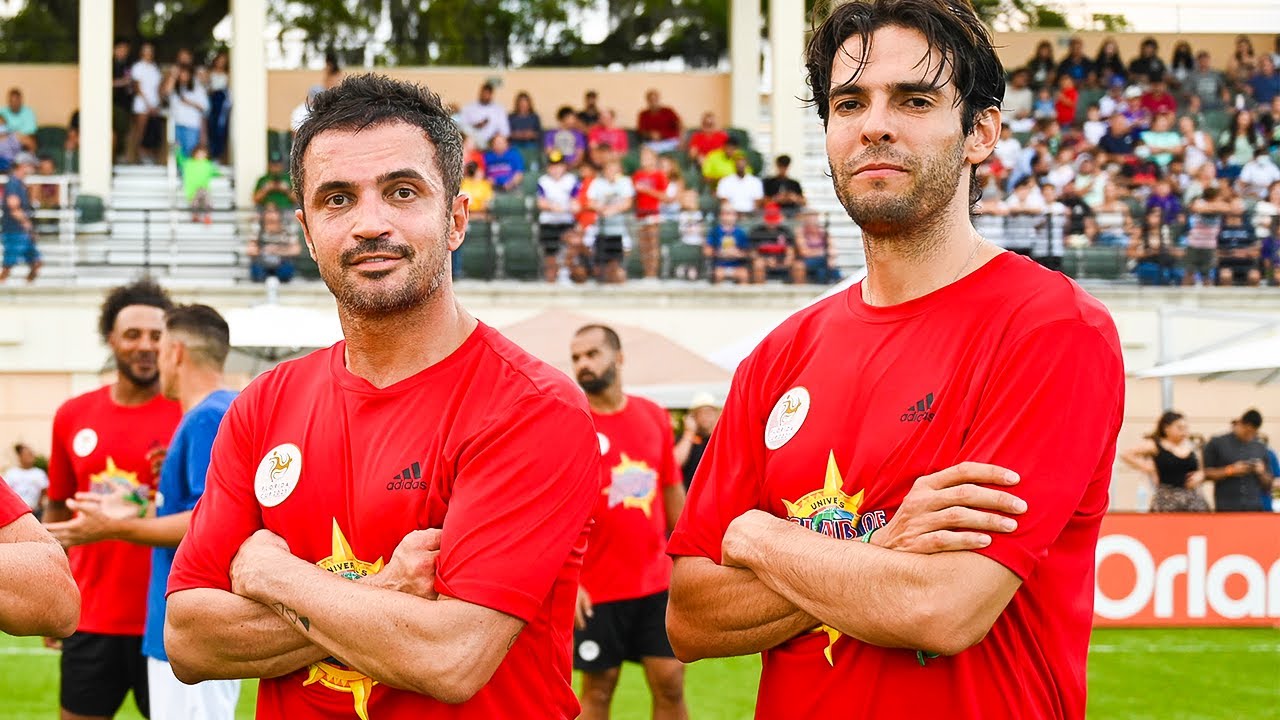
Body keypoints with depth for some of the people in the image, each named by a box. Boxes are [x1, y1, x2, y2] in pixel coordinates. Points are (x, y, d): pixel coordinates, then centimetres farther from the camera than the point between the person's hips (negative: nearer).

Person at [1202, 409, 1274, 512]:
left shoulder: (1261, 448, 14)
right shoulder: (1217, 443, 4)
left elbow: (1268, 485, 19)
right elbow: (1205, 474, 0)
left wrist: (1261, 473, -3)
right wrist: (1230, 471, -12)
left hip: (1254, 508, 3)